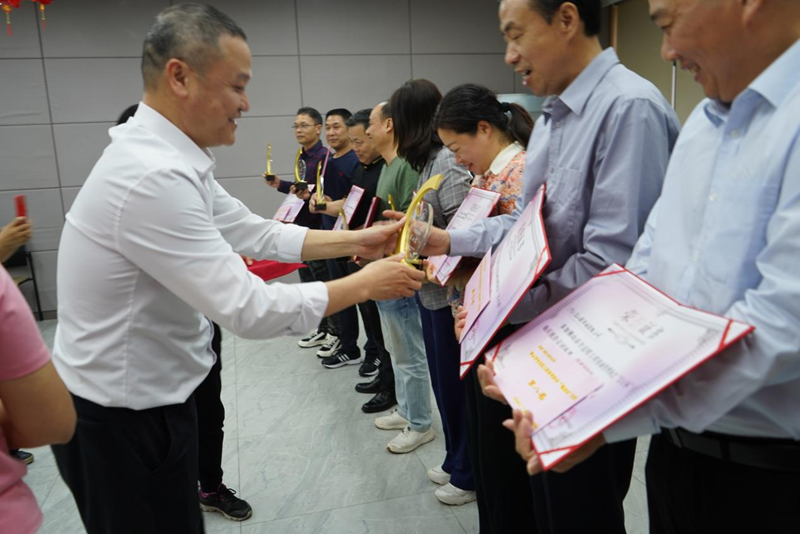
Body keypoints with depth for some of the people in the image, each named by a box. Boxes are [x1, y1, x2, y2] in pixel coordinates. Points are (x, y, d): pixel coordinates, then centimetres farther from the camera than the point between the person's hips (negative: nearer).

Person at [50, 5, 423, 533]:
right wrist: (362, 285, -18)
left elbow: (255, 231, 8)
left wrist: (355, 241, 2)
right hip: (125, 417, -9)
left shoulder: (166, 157, 2)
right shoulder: (153, 177, -29)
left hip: (143, 396, 9)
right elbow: (250, 310, -29)